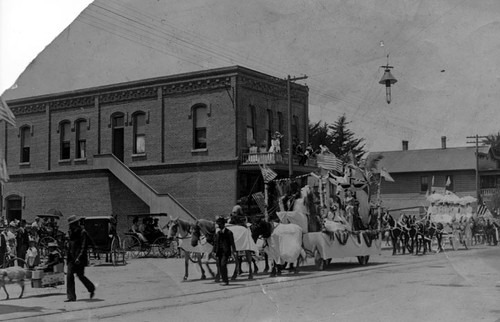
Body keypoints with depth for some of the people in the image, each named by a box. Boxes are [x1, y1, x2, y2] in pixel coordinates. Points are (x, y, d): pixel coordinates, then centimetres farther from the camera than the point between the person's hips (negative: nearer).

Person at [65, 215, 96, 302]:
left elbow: (83, 247, -16)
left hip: (80, 259, -7)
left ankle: (92, 288, 27)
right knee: (69, 276, -2)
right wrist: (69, 256, 17)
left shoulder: (82, 233, -10)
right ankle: (71, 297, 2)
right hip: (72, 258, 7)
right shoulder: (72, 232, 13)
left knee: (80, 275, 2)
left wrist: (79, 258, -23)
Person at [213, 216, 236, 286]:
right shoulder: (217, 233, 14)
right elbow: (215, 243, 16)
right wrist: (215, 251, 8)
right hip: (219, 252, 6)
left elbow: (232, 243, -1)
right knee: (220, 266, 3)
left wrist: (233, 251, -8)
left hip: (226, 252, -6)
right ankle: (224, 280, 13)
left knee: (223, 265, -18)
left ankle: (226, 281, -13)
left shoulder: (229, 232, -1)